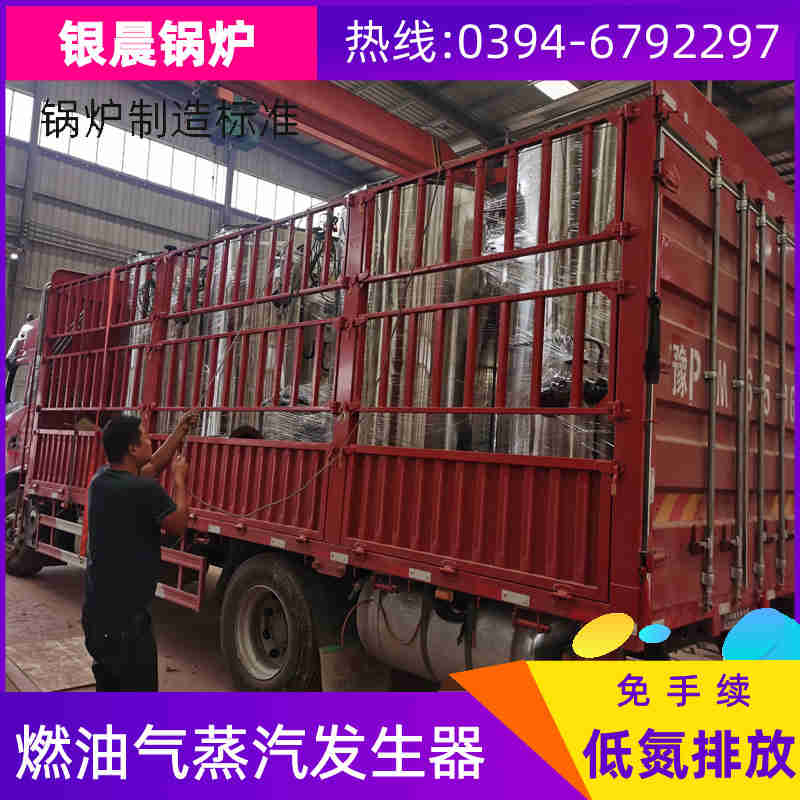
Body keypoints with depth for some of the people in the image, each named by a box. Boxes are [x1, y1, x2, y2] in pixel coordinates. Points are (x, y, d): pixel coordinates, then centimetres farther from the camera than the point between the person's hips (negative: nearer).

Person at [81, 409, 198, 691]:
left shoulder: (100, 479, 1)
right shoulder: (145, 489, -24)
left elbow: (151, 466, 15)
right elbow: (179, 525, -8)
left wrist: (181, 430, 20)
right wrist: (179, 478, 2)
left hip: (96, 613, 9)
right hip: (126, 620, -9)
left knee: (108, 685, 23)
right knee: (138, 686, 3)